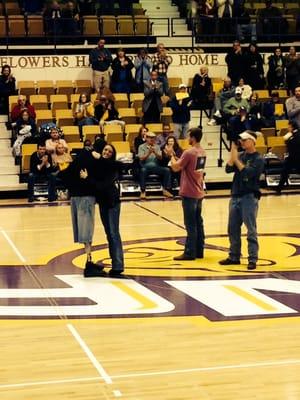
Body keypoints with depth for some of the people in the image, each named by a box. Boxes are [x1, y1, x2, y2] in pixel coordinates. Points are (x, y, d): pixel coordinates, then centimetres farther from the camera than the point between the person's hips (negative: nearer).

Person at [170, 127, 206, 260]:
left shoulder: (189, 153, -17)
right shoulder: (202, 152, 8)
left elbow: (175, 168, -12)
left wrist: (171, 155, 4)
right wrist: (177, 158, 14)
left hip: (189, 193, -8)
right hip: (199, 193, 8)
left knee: (190, 224, -4)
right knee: (198, 223, 11)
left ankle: (189, 253, -1)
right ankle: (199, 251, 16)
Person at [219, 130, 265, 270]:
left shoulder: (258, 159, -5)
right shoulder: (240, 155, 11)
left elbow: (248, 173, -18)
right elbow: (228, 169, -1)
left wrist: (236, 159, -15)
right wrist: (233, 152, -7)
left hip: (249, 197, -6)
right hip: (235, 196, 6)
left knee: (251, 230, -5)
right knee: (233, 229, 9)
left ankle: (253, 259, -3)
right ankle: (234, 257, 19)